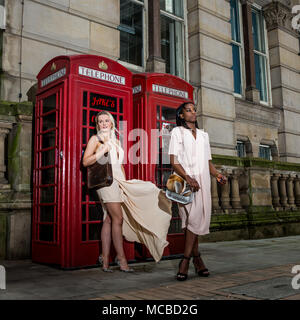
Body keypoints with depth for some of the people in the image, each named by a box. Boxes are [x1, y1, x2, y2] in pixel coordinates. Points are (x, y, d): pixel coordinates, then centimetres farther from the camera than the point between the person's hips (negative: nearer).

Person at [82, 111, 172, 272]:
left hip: (118, 181, 6)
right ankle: (121, 258, -5)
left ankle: (105, 259, 5)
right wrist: (103, 150, -14)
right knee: (118, 218, -11)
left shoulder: (116, 141, 23)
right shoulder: (95, 139, 4)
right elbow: (85, 162, -5)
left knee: (109, 219, 3)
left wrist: (125, 182, 18)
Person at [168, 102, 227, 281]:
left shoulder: (203, 135, 23)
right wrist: (188, 178, -18)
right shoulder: (177, 132, 8)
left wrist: (217, 174, 1)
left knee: (197, 218, -4)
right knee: (193, 218, -13)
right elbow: (174, 161, -4)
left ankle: (186, 260, 1)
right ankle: (197, 258, -2)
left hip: (202, 181, 4)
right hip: (184, 181, -4)